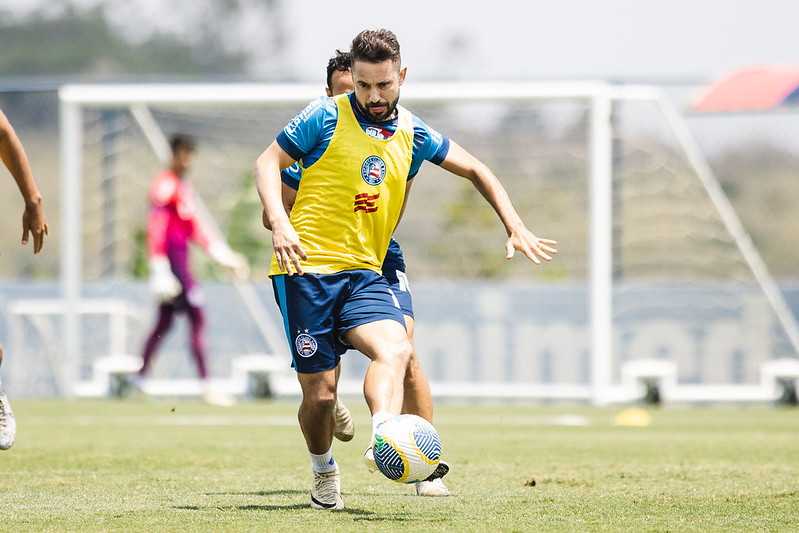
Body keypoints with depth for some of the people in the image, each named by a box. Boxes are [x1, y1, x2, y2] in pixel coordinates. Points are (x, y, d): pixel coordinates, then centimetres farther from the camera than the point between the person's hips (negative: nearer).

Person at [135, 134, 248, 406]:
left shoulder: (184, 188, 18)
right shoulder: (165, 185, -12)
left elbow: (194, 228, 25)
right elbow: (156, 230, -17)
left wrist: (224, 254, 22)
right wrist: (160, 269, -22)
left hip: (181, 259, 10)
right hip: (171, 261, -10)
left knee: (164, 322, 13)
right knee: (197, 318, -12)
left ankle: (138, 381, 19)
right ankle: (206, 386, -13)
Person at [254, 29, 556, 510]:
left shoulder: (412, 134, 11)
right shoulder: (326, 117, -2)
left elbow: (475, 170, 24)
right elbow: (268, 163, 1)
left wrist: (515, 227, 16)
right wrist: (280, 223, -15)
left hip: (365, 272, 3)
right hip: (307, 268, -3)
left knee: (395, 348, -28)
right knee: (319, 391, -4)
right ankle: (323, 472, 23)